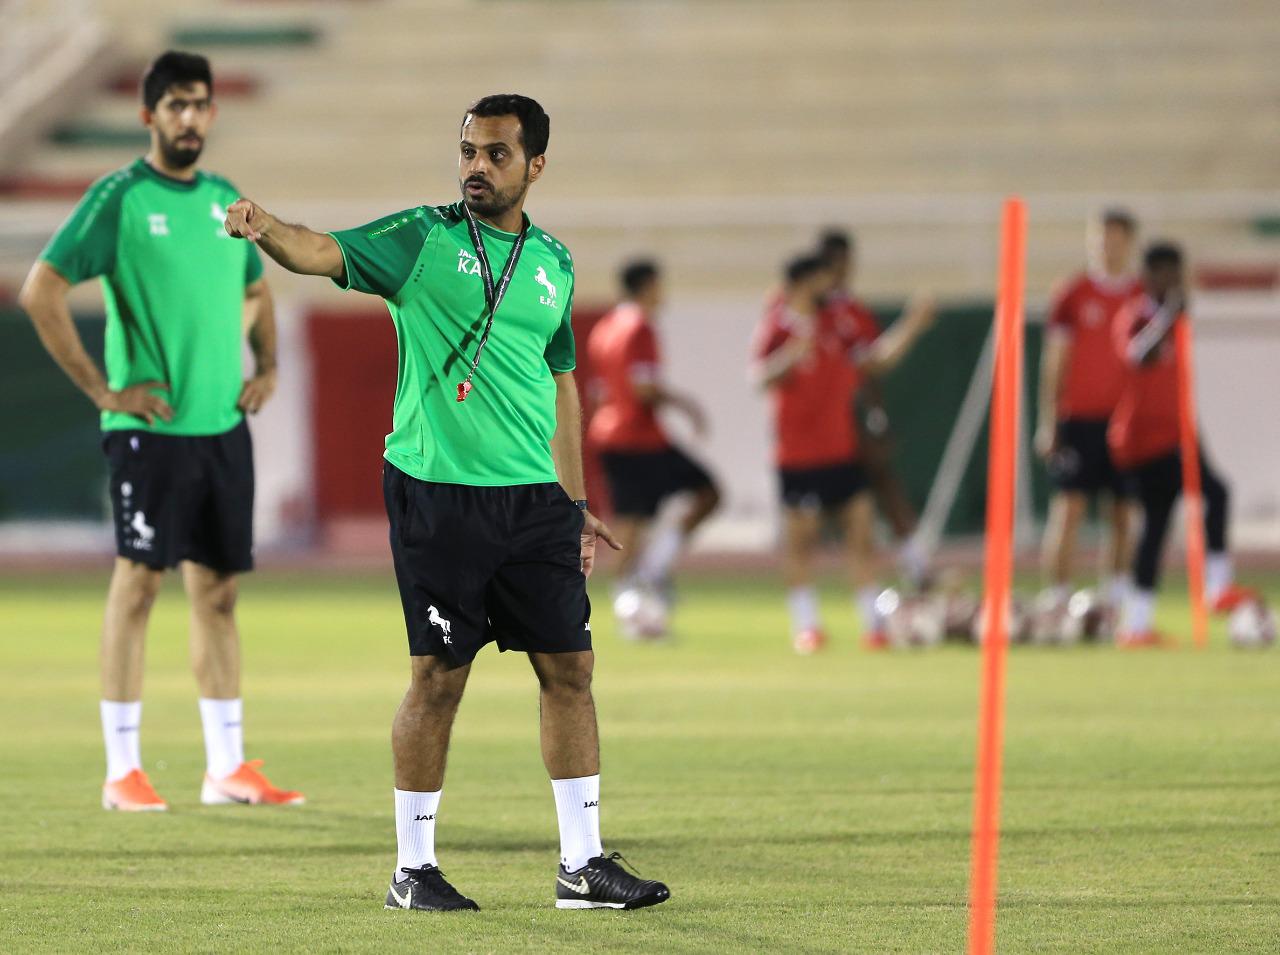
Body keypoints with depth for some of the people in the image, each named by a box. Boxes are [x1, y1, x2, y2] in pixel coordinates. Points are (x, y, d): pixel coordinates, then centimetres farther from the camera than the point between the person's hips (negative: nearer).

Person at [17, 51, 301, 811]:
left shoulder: (226, 200, 12)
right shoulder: (119, 198, -7)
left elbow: (256, 290, 29)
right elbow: (41, 292, -12)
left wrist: (267, 366, 14)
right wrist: (102, 389, -13)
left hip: (224, 426, 6)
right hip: (151, 428, -6)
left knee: (219, 590, 8)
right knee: (139, 581, -4)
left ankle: (228, 768, 13)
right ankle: (123, 771, -1)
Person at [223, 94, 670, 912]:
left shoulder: (553, 262, 12)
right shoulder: (421, 239, -2)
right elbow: (324, 253, -18)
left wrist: (576, 503, 21)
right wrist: (266, 228, -40)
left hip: (534, 501, 5)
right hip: (436, 493, -5)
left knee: (570, 668, 4)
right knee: (439, 677, -2)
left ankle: (582, 863, 11)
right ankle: (413, 868, 9)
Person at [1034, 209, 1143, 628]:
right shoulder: (1073, 295, 0)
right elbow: (1054, 361, 2)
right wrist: (1048, 421, -3)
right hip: (1079, 418, -3)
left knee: (1123, 514, 3)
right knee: (1069, 508, -9)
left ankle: (1113, 602, 10)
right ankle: (1054, 600, -6)